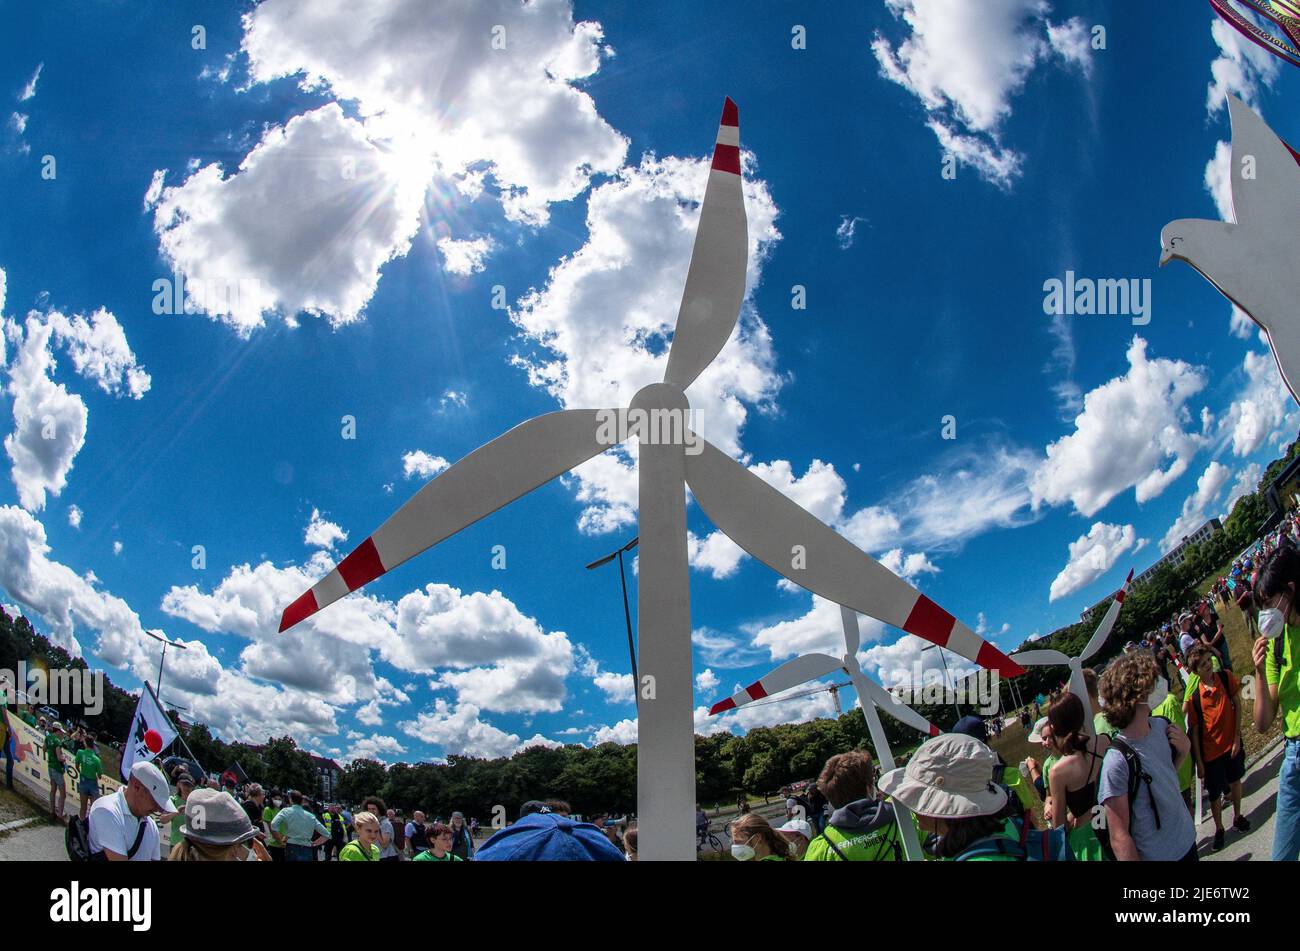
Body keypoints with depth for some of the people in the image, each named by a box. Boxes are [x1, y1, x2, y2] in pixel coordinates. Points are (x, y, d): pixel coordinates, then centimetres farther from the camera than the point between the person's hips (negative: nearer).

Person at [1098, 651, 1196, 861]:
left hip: (1187, 841, 6)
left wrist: (1183, 751, -6)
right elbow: (1119, 838, -24)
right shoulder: (1117, 761, -28)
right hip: (1156, 856, -6)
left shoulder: (1162, 727, -7)